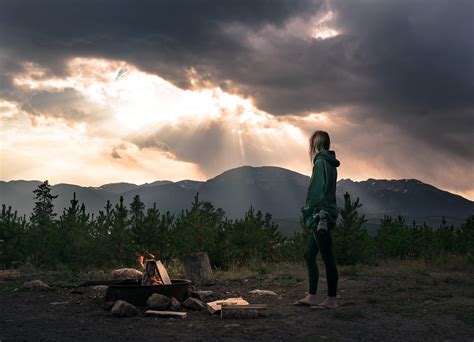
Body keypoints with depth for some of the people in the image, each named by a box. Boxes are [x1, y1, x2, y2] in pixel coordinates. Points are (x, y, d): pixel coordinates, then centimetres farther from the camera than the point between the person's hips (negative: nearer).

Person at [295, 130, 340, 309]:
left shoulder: (321, 162, -12)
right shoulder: (329, 163, 17)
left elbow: (318, 192, -19)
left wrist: (310, 213, -17)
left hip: (320, 215, -10)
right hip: (324, 217, 10)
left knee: (327, 257, -4)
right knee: (309, 255, 13)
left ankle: (332, 299, 2)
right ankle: (311, 297, 16)